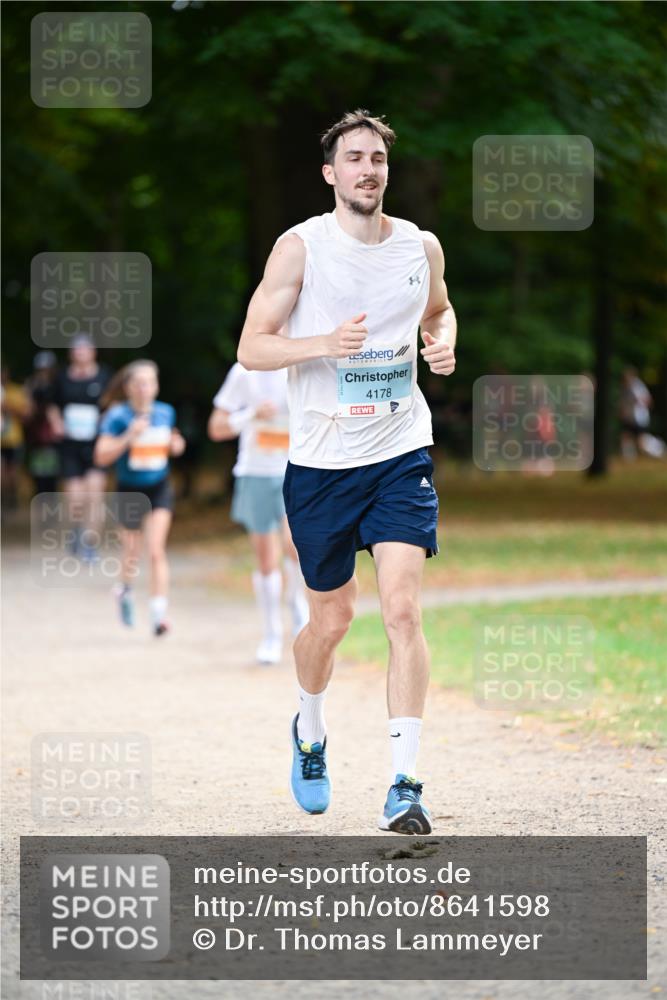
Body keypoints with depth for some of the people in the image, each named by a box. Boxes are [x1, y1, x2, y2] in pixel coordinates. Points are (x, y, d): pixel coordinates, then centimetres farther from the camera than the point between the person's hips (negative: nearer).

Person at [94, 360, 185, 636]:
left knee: (156, 549, -13)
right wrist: (129, 436, -29)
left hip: (159, 489, 1)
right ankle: (125, 589, 46)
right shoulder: (118, 416, -13)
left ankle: (159, 613, -17)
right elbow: (102, 456, -17)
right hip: (130, 490, -1)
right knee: (133, 553, 13)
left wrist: (175, 445, -6)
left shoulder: (166, 413, -1)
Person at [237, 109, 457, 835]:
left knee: (402, 608, -14)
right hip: (321, 460, -1)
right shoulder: (301, 246, -6)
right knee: (331, 619, 10)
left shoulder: (421, 246, 4)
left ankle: (405, 785, -15)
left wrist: (445, 342, 1)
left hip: (401, 454, 1)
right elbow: (250, 347, -7)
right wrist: (324, 344, -23)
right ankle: (309, 732, 42)